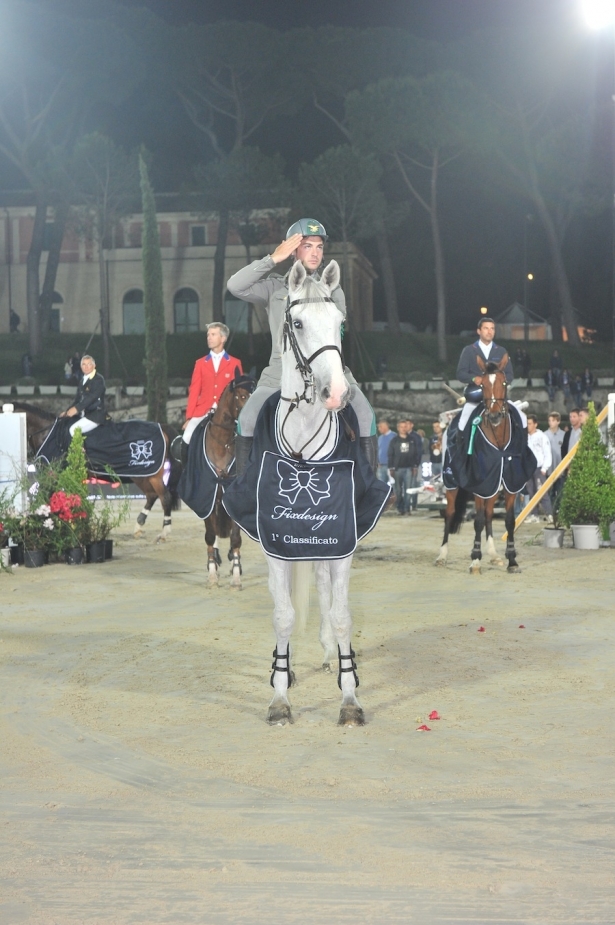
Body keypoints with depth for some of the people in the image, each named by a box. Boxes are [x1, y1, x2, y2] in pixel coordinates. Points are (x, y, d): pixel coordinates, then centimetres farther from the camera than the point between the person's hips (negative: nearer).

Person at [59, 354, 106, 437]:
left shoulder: (98, 379, -8)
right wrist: (67, 412, 3)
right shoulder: (82, 381, 18)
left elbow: (92, 397, -22)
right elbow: (78, 399, 18)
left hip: (96, 414, -8)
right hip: (83, 414, 8)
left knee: (74, 430, -25)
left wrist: (76, 408, -33)